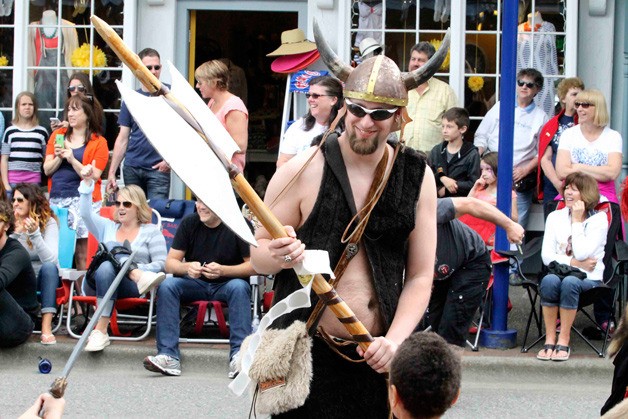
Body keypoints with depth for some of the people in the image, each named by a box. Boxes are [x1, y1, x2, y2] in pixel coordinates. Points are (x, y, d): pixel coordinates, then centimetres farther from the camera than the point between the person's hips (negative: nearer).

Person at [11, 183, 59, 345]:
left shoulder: (48, 222, -10)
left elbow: (50, 259, -26)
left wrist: (35, 234, -37)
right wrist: (15, 233, -26)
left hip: (45, 277, -2)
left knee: (49, 267, -36)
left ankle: (46, 327, -43)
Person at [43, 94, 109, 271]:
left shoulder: (98, 143, 4)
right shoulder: (58, 136, 16)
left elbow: (93, 176, -5)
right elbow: (47, 170, 12)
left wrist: (72, 159, -14)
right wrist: (59, 158, -6)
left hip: (82, 199, -4)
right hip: (56, 199, 4)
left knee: (82, 251, -10)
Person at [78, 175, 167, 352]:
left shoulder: (151, 231, 17)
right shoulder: (108, 227, 28)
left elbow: (161, 263, 5)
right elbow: (86, 214, 9)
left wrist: (137, 269, -12)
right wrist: (87, 182, -2)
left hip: (130, 288, -3)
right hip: (97, 283, 3)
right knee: (111, 247, -26)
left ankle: (100, 330, -45)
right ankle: (140, 278, -45)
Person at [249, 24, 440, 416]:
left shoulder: (417, 176, 4)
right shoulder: (303, 170, -6)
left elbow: (420, 276, 4)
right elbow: (258, 253, 0)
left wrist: (395, 340, -10)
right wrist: (279, 255, -23)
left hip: (378, 356, 3)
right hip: (305, 353, -2)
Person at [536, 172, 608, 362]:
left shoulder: (598, 219, 0)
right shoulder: (555, 217, 11)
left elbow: (582, 253, -14)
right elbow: (546, 256, 2)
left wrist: (576, 221, -9)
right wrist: (574, 262, -10)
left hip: (588, 278, -2)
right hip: (559, 271, 2)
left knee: (569, 282, -37)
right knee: (549, 280, -34)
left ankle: (564, 341, -30)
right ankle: (549, 340, -29)